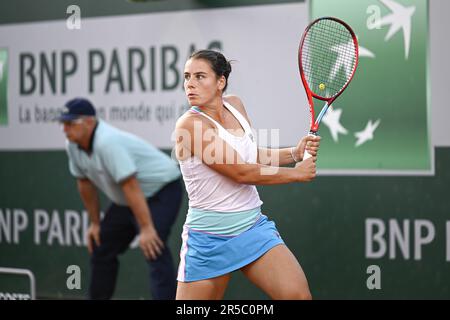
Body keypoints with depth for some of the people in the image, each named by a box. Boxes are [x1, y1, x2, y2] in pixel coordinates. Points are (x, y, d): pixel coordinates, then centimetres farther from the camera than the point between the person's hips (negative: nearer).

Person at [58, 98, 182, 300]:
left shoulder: (107, 143, -32)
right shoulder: (74, 146, -5)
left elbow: (131, 187, -35)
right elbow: (85, 184, 9)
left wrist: (146, 229, -37)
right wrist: (95, 223, 12)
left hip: (162, 190, -10)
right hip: (125, 201, 10)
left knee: (153, 249, -25)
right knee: (101, 249, 14)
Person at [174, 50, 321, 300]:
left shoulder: (235, 104, 3)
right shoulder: (190, 124, -18)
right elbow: (242, 172, -20)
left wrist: (295, 153, 1)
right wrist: (297, 173, -10)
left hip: (254, 227, 5)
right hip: (209, 239, -5)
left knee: (298, 295, -13)